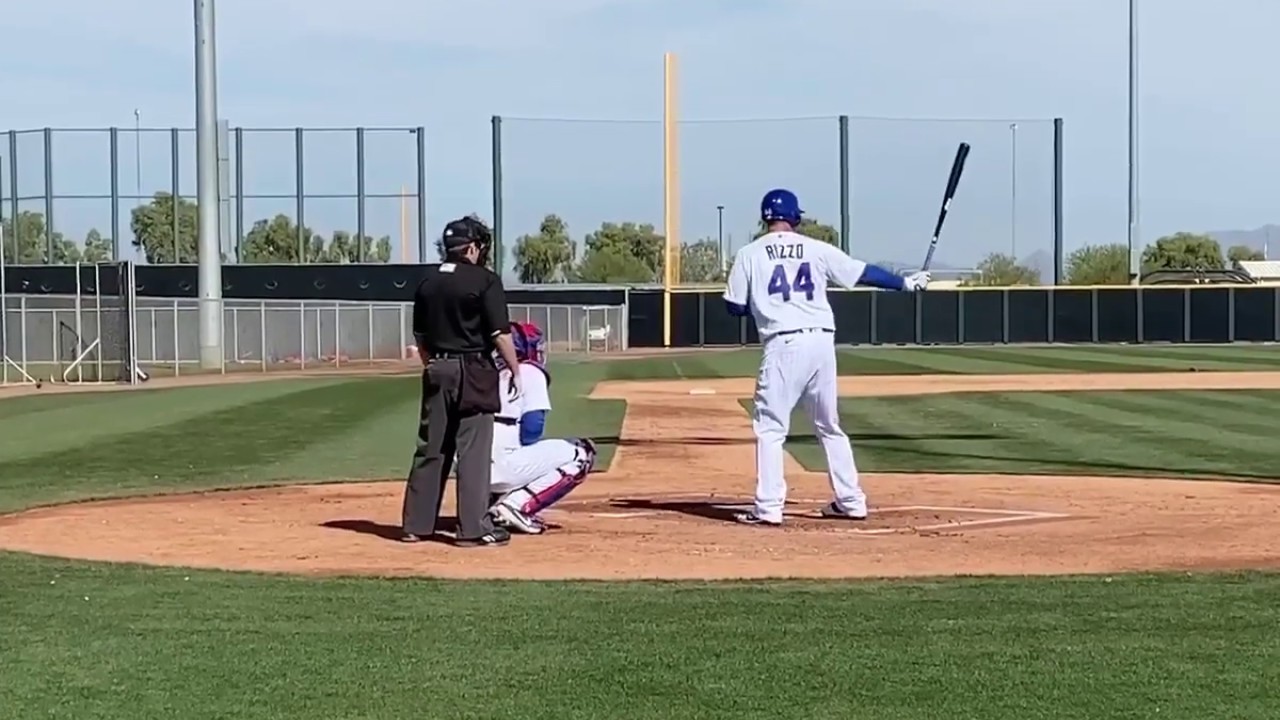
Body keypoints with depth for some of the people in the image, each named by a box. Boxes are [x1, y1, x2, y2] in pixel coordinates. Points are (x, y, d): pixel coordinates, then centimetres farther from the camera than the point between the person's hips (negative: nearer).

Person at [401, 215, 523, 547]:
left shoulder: (427, 282, 9)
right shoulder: (485, 280, -9)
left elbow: (420, 336, 14)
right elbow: (500, 333, -14)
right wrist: (515, 370, -5)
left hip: (437, 371, 6)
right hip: (473, 371, -6)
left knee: (430, 448, 11)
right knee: (473, 450, -3)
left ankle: (416, 524, 15)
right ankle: (473, 528, -3)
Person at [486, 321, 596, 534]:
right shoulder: (530, 372, 1)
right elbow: (531, 429, -8)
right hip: (501, 465, -8)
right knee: (582, 454, 4)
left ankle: (491, 500, 11)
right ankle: (516, 505, -9)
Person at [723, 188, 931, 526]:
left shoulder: (749, 254, 3)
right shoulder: (817, 249, 8)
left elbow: (735, 308, 4)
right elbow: (863, 273, 13)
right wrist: (905, 282, 26)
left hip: (783, 346, -4)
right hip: (822, 343, 4)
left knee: (769, 427, 1)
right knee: (829, 426, 16)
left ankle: (768, 508, -6)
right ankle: (851, 501, 20)